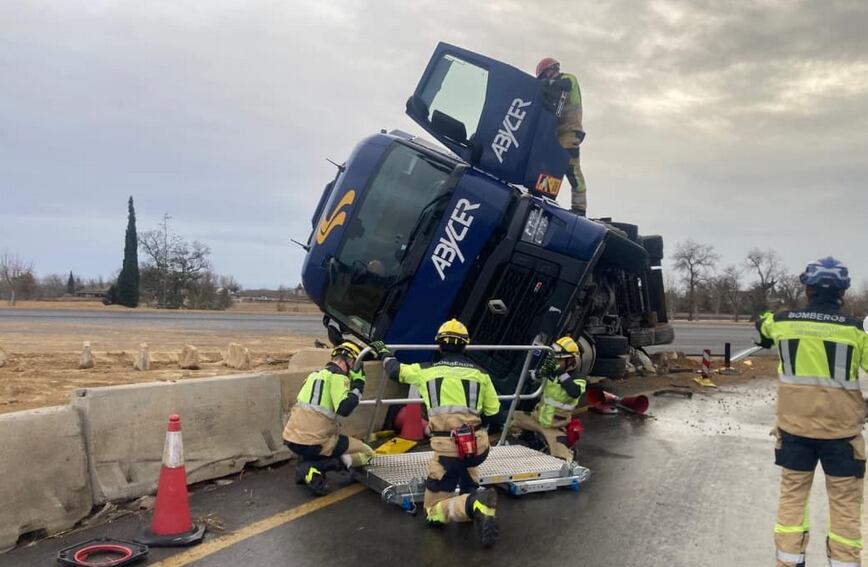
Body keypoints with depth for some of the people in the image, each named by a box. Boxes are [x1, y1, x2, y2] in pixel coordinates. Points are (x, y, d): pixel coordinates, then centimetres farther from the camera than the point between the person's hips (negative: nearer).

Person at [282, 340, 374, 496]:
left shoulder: (316, 374, 19)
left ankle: (305, 462, 13)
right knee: (366, 453, 8)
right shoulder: (337, 376, -6)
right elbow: (344, 408, -18)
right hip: (312, 444, -8)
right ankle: (313, 468, -8)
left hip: (290, 439, 8)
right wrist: (358, 387, -6)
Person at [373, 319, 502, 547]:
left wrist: (384, 354, 44)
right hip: (479, 447, 3)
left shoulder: (426, 371, 5)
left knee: (434, 512, 8)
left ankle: (474, 504, -22)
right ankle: (474, 494, 11)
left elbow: (395, 370, 23)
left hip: (448, 450, -3)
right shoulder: (479, 373, 6)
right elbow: (494, 417, 10)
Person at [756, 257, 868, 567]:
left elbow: (763, 326, 20)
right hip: (840, 429, -2)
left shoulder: (782, 321, -4)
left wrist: (764, 319, 42)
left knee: (792, 494, 13)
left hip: (794, 426, 2)